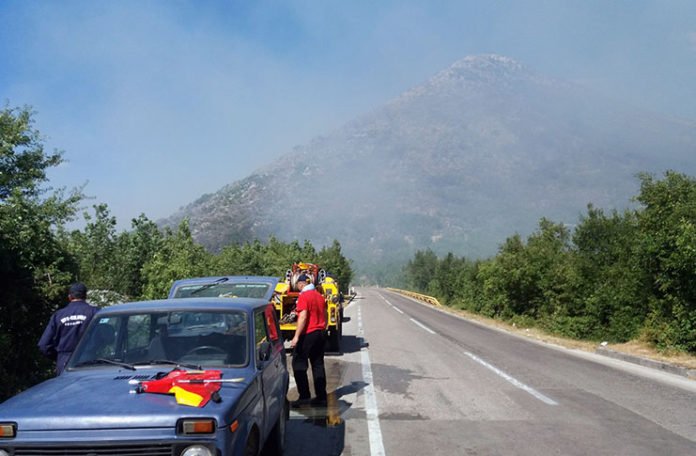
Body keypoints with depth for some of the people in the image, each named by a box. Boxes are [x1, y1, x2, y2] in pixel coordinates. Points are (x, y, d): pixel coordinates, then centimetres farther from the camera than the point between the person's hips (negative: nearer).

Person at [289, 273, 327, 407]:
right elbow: (325, 316, 18)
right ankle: (321, 397, 11)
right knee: (318, 365, 10)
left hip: (308, 334, -8)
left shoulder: (304, 296, -11)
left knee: (299, 365, 0)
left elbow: (303, 317, -19)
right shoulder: (319, 296, 13)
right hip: (320, 333, 8)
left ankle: (304, 396, -3)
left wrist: (296, 337, -20)